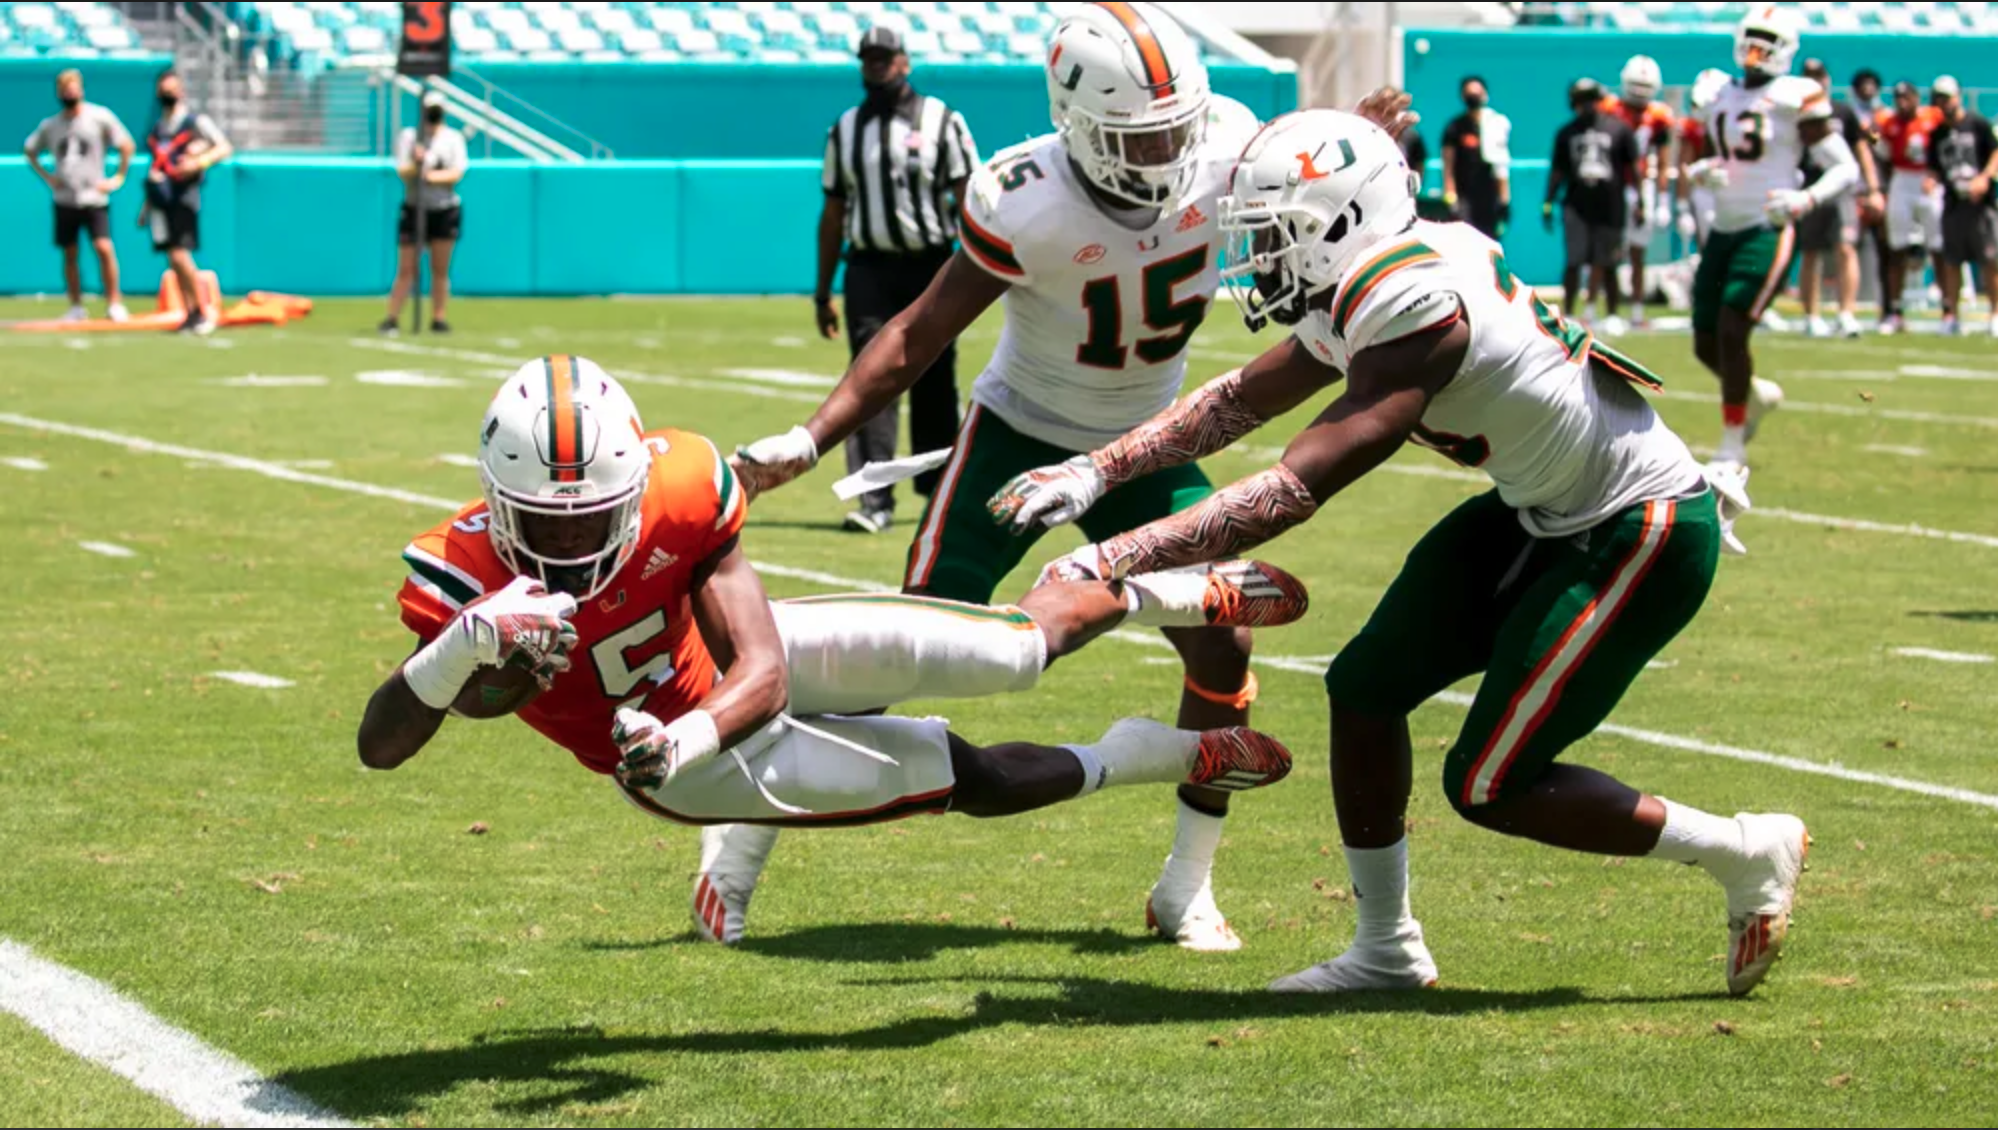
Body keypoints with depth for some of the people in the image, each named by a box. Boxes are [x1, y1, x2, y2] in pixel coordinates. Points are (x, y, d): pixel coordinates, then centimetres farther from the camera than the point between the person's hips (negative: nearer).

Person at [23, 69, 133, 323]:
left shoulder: (100, 117, -5)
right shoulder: (50, 125, 6)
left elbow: (126, 145, 1)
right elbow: (29, 151, 20)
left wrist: (118, 178, -3)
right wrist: (46, 177, 9)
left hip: (94, 197, -4)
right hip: (64, 198, 4)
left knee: (104, 247, -15)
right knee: (69, 254, 6)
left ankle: (114, 303, -6)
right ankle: (76, 307, 15)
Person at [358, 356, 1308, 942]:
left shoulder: (680, 495, -31)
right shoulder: (460, 575, -34)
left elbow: (764, 672, -30)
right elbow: (379, 746, -41)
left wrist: (676, 741, -52)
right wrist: (464, 646, -61)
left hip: (734, 661, 1)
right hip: (694, 765, -1)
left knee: (1018, 649, -9)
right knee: (970, 779, 0)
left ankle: (1177, 595, 26)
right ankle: (1179, 758, 29)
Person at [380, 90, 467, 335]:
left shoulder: (454, 138, 4)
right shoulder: (408, 136, 1)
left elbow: (457, 174, -7)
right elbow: (402, 172, -9)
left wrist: (434, 176, -25)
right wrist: (415, 165, -30)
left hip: (446, 211, 1)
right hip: (414, 210, -1)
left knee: (440, 269, 3)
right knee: (406, 269, -3)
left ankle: (438, 319, 9)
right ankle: (392, 318, -1)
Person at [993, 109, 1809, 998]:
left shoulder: (1415, 313, -28)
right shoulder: (1362, 289, 1)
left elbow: (1293, 492, -33)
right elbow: (1244, 400, 13)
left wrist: (1116, 560, -35)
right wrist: (1095, 471, 4)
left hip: (1642, 538, -10)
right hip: (1546, 515, 10)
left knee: (1488, 786, -5)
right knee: (1365, 687, 7)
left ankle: (1748, 856, 10)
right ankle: (1387, 951, 20)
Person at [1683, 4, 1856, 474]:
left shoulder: (1796, 98, -8)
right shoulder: (1723, 98, 11)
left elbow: (1845, 169, -7)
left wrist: (1806, 199, -23)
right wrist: (1702, 172, 0)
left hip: (1767, 232, -7)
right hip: (1723, 231, 7)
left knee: (1731, 332, -15)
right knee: (1706, 344, 7)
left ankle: (1731, 453, -4)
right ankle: (1757, 392, 39)